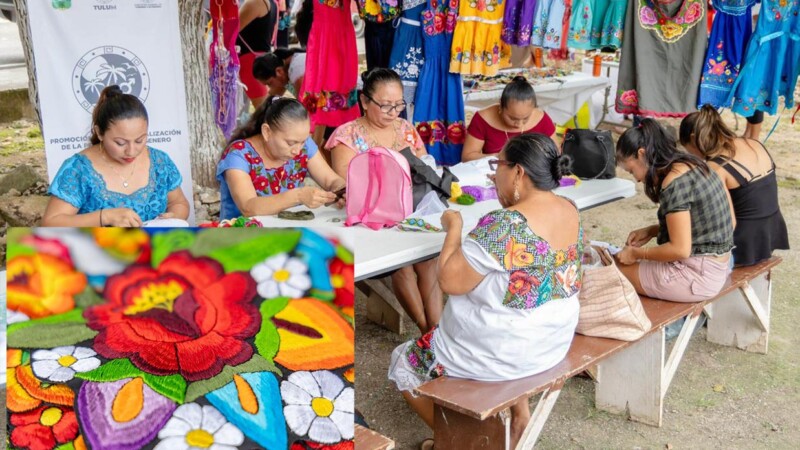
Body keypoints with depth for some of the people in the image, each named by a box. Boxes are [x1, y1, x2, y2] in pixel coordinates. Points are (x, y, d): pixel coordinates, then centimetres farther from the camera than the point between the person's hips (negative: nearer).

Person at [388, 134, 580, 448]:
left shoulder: (504, 224, -29)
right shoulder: (570, 211, -4)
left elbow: (450, 281, -25)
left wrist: (454, 227, -11)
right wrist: (510, 197, 11)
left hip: (502, 352, -8)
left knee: (404, 361, 14)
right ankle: (518, 412, 30)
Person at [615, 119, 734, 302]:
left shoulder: (674, 183, -22)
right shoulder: (691, 166, 6)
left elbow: (680, 249, -23)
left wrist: (636, 254, -10)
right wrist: (651, 231, 11)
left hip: (697, 275, -9)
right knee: (618, 263, 16)